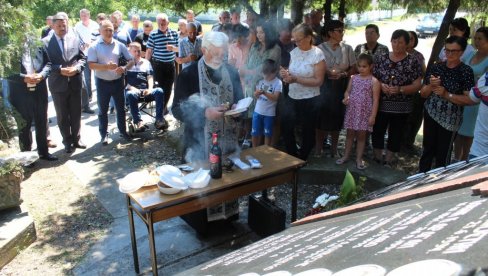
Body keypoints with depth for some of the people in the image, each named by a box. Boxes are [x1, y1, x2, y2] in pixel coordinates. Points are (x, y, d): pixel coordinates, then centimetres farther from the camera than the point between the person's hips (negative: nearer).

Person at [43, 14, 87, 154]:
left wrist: (76, 68, -14)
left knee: (76, 113, 13)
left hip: (75, 82, 2)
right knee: (62, 116, 9)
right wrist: (60, 70, -21)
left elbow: (83, 58, 4)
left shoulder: (75, 38, 2)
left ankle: (76, 139, 29)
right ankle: (67, 141, 24)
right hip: (58, 84, -2)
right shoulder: (45, 42, -6)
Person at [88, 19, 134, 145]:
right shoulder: (94, 47, -6)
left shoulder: (119, 45, 0)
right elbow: (91, 65, -12)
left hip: (118, 81, 2)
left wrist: (124, 68, -18)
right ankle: (104, 134, 20)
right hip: (102, 82, -2)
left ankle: (123, 130, 28)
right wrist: (107, 66, -26)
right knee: (103, 110, 9)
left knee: (121, 108, 12)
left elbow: (131, 60, 2)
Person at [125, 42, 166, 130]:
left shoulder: (146, 62, 25)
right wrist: (131, 88, -13)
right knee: (130, 94, -38)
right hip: (133, 90, -2)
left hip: (146, 91, 2)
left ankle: (159, 119, -30)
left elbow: (150, 77, 15)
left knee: (159, 91, -28)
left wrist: (150, 88, -5)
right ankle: (138, 121, -34)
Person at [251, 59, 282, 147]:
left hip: (269, 113, -4)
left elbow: (275, 98, -19)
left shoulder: (278, 83, -10)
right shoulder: (261, 81, 3)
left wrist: (264, 93, -33)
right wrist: (257, 93, -20)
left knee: (267, 134, 10)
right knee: (255, 133, 10)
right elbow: (255, 96, 4)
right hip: (258, 111, 4)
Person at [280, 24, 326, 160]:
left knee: (307, 130, 10)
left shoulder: (318, 54, -13)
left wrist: (295, 79, -23)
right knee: (286, 127, 6)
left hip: (309, 100, -5)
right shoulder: (294, 52, 3)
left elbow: (318, 81, -17)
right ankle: (292, 156, 28)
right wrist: (285, 74, -13)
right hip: (292, 97, 5)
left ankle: (302, 158, 30)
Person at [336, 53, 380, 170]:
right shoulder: (353, 78, 6)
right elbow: (348, 91, 14)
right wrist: (346, 98, -11)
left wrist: (373, 116, -13)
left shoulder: (374, 81, -7)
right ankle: (346, 156, 24)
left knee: (361, 135, 6)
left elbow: (375, 100, -8)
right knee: (350, 134, 12)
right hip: (352, 111, 3)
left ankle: (359, 159, 16)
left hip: (365, 113, -3)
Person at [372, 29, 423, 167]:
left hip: (401, 107, -1)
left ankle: (387, 163, 25)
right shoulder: (381, 58, 3)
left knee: (395, 135, 9)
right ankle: (377, 161, 25)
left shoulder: (413, 62, -4)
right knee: (377, 132, 8)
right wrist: (381, 85, -15)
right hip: (380, 104, 2)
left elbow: (417, 85, -7)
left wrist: (400, 89, -21)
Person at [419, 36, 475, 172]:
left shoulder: (466, 71, -7)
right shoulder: (435, 67, 2)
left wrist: (446, 95, -19)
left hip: (450, 119, -3)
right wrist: (431, 86, -14)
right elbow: (423, 94, 6)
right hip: (430, 114, 3)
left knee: (443, 153, 7)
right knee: (427, 148, 11)